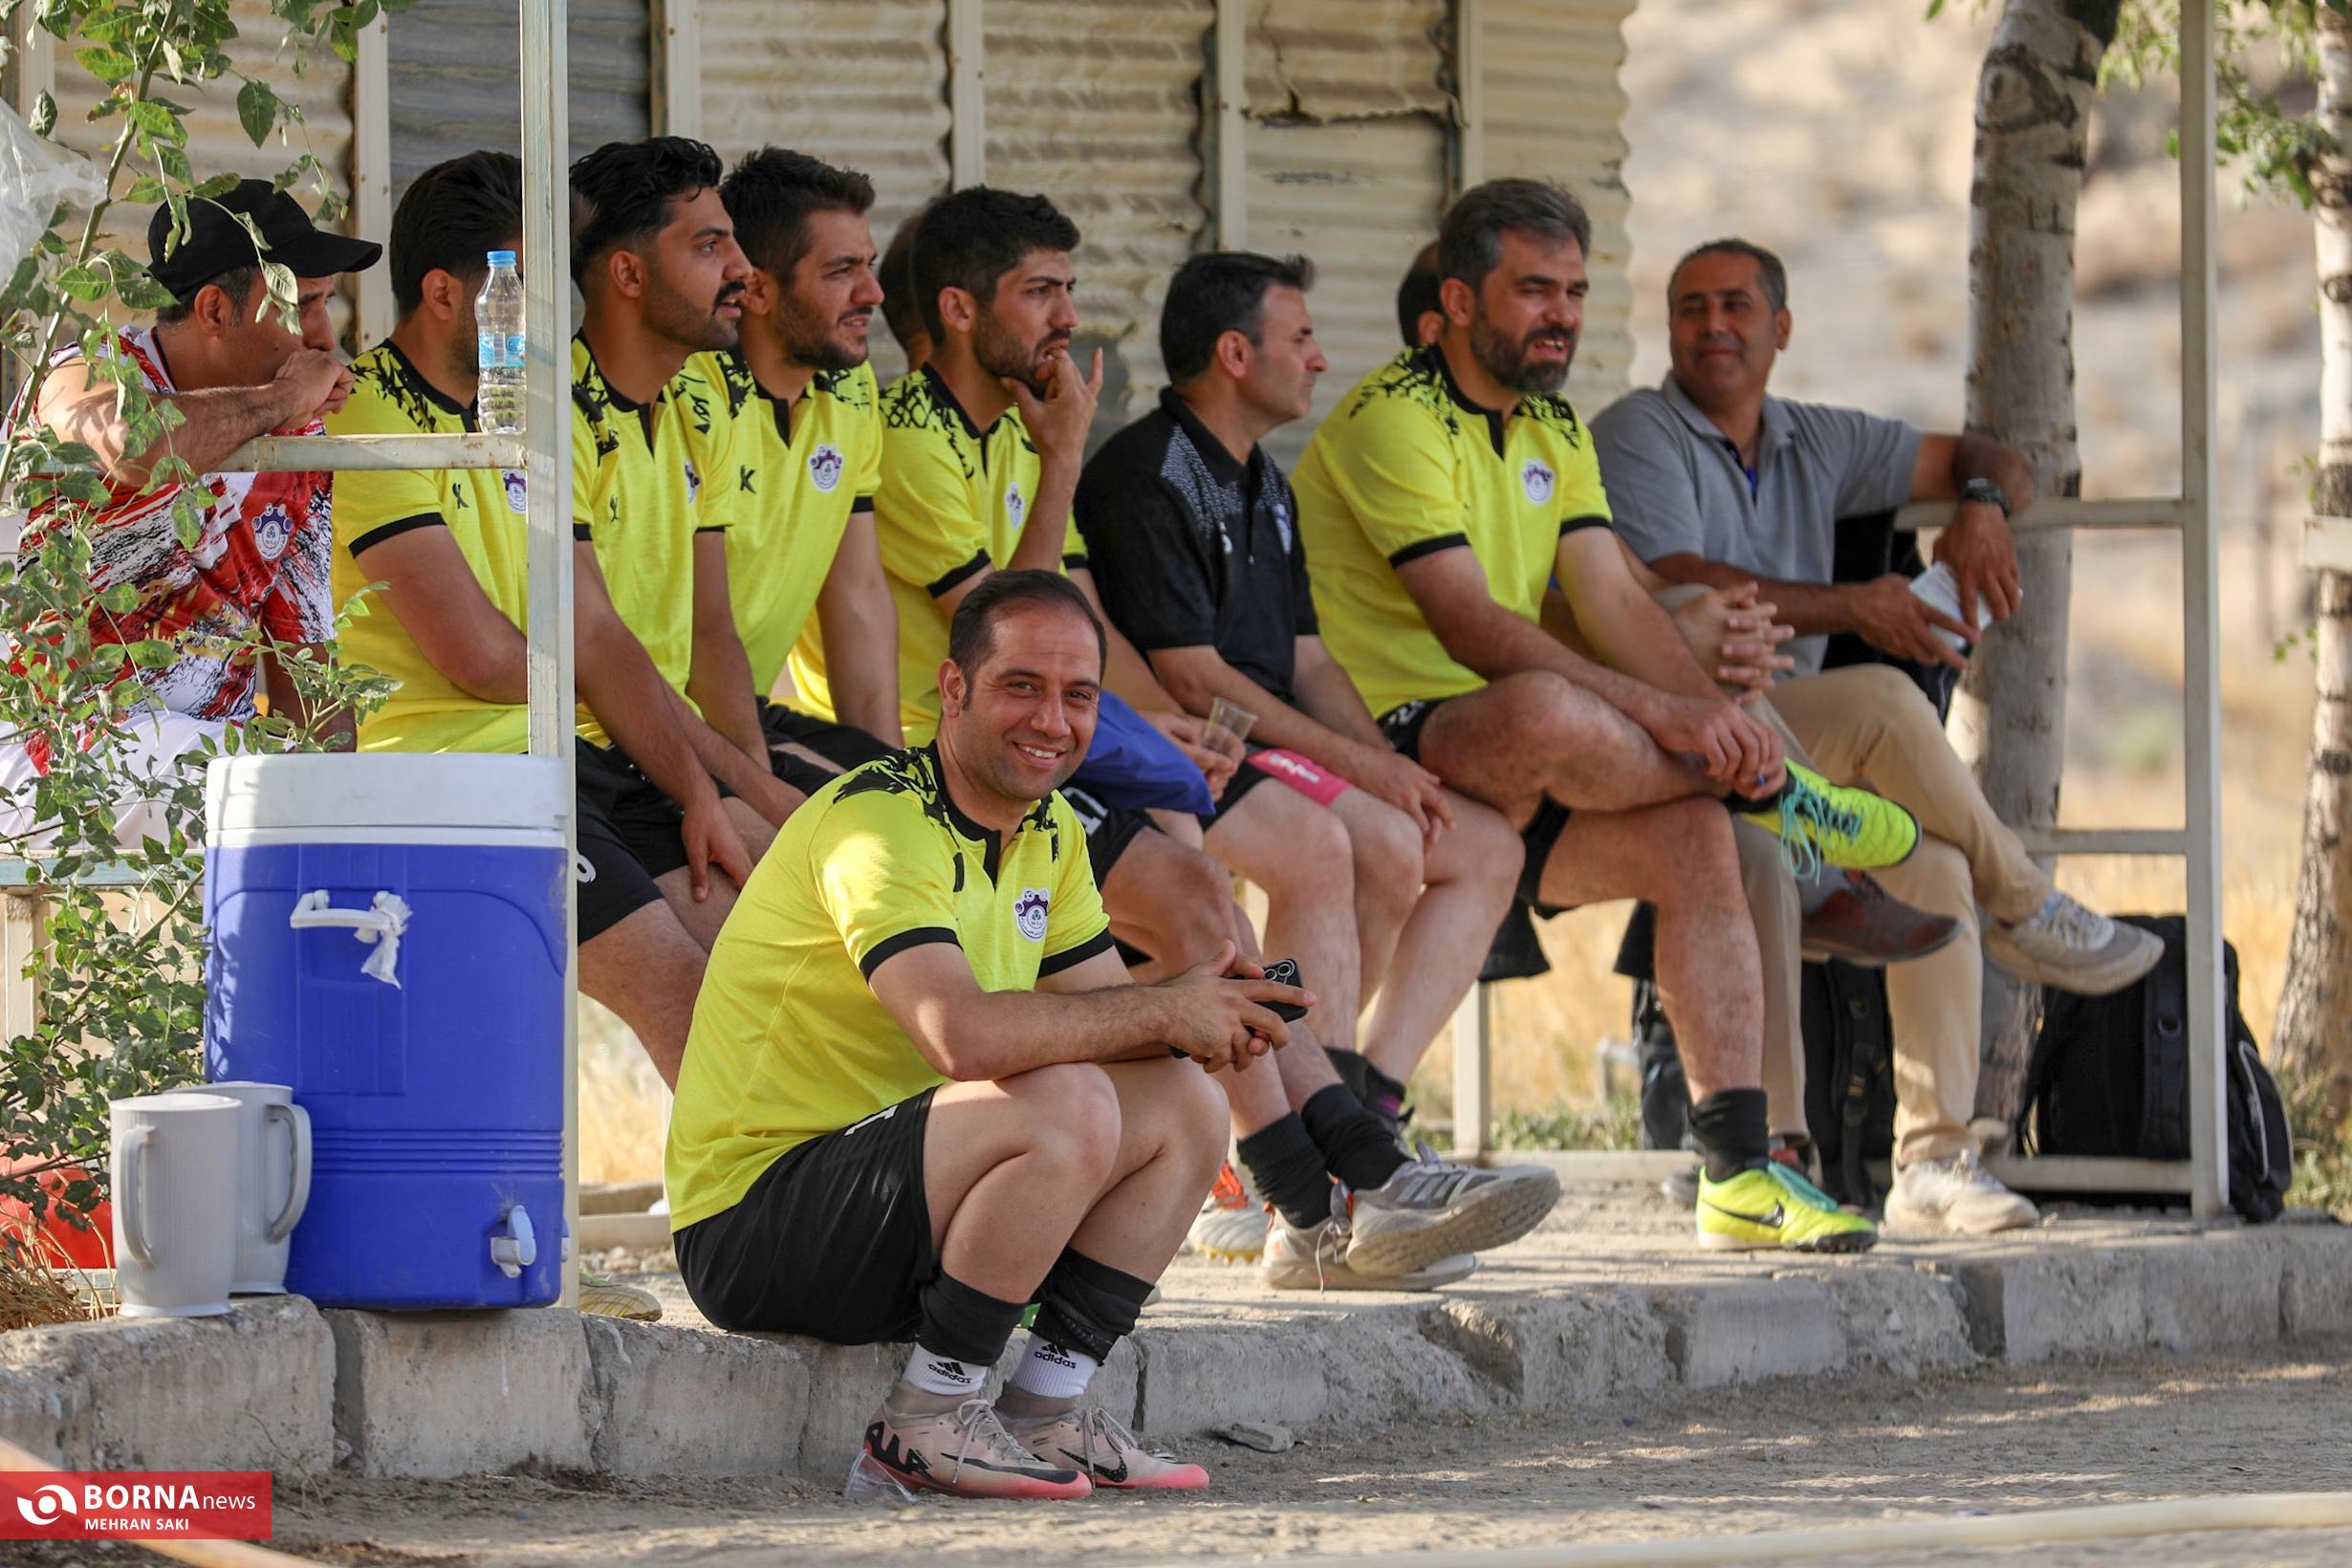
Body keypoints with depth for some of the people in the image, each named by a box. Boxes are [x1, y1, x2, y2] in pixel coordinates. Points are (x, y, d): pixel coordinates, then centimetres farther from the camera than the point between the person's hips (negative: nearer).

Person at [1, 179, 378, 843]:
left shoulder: (299, 443, 11)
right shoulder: (85, 379, -8)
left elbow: (305, 663, 11)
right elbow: (135, 447, -36)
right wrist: (280, 400, -17)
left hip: (222, 748, 6)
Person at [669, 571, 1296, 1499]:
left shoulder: (1049, 833, 10)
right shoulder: (880, 823, -21)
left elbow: (1106, 1008, 10)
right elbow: (963, 1035, -36)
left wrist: (1209, 1015, -14)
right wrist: (1165, 1011, -26)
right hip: (751, 1228, -9)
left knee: (1184, 1107, 3)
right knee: (1068, 1103, -28)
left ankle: (1046, 1414, 3)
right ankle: (927, 1419, -16)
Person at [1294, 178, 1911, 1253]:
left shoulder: (1555, 431, 16)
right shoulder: (1391, 422, -13)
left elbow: (1615, 603, 5)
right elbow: (1473, 629, -22)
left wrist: (1717, 712, -15)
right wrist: (1666, 718, -27)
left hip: (1513, 793, 8)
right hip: (1385, 754, -8)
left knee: (1693, 833, -15)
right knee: (1544, 712, -38)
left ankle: (1738, 1173, -15)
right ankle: (1766, 791, -12)